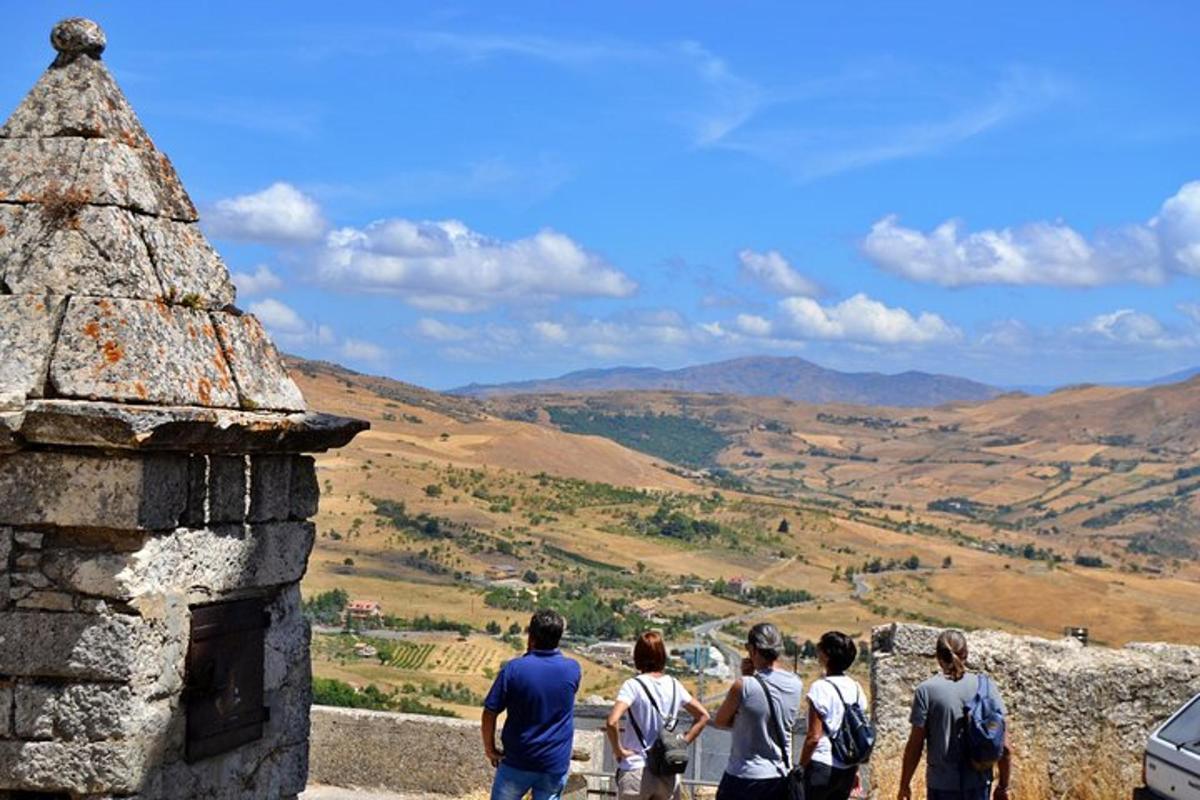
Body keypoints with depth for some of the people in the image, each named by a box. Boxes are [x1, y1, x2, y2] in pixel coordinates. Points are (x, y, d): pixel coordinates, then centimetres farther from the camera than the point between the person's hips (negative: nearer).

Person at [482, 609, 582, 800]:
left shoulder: (513, 669, -14)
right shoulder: (572, 670, -7)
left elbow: (490, 713, -9)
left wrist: (490, 749, 3)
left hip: (517, 762, -1)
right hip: (555, 764, 2)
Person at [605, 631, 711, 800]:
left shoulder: (633, 686, -12)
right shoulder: (674, 686, 4)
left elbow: (612, 722, -25)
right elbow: (703, 716, 12)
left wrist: (618, 749, -10)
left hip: (637, 770, -4)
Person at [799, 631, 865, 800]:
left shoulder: (821, 688, -14)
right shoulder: (855, 688, 6)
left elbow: (814, 736, -15)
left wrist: (801, 767, -6)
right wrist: (855, 769, 19)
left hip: (822, 766, -7)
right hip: (847, 769, 7)